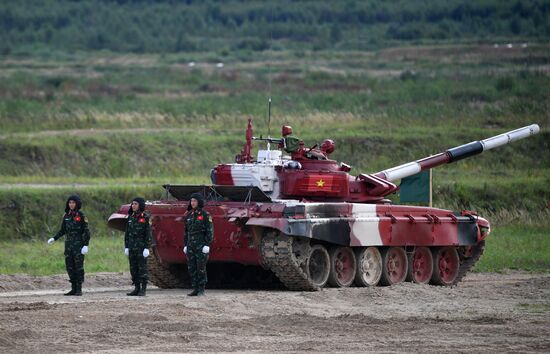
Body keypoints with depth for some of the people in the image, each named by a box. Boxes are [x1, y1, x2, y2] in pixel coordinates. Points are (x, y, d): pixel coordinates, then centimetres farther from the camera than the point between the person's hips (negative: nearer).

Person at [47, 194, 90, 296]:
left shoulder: (81, 216, -6)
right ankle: (74, 289, 11)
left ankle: (79, 289, -2)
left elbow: (86, 231, -7)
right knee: (70, 267, 5)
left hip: (79, 245, -5)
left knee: (79, 266, -6)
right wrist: (54, 238, 2)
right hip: (68, 244, 5)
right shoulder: (66, 216, 9)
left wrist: (86, 245, -15)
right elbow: (63, 230, 15)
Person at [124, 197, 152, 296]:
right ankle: (136, 288, 12)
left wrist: (147, 248, -14)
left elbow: (148, 233, -9)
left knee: (142, 268, -5)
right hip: (132, 247, 6)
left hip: (141, 247, -6)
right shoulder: (131, 217, 12)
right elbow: (127, 233, 15)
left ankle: (143, 289, -2)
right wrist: (126, 247, 10)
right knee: (133, 268, 6)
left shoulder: (145, 217, -6)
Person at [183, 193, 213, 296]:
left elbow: (210, 230, -6)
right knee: (191, 268, 3)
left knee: (201, 268, -6)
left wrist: (207, 245, -13)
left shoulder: (205, 215, -4)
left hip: (201, 245, -6)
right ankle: (195, 289, 8)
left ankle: (201, 289, 0)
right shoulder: (189, 215, 12)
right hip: (190, 245, 6)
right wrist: (185, 245, 13)